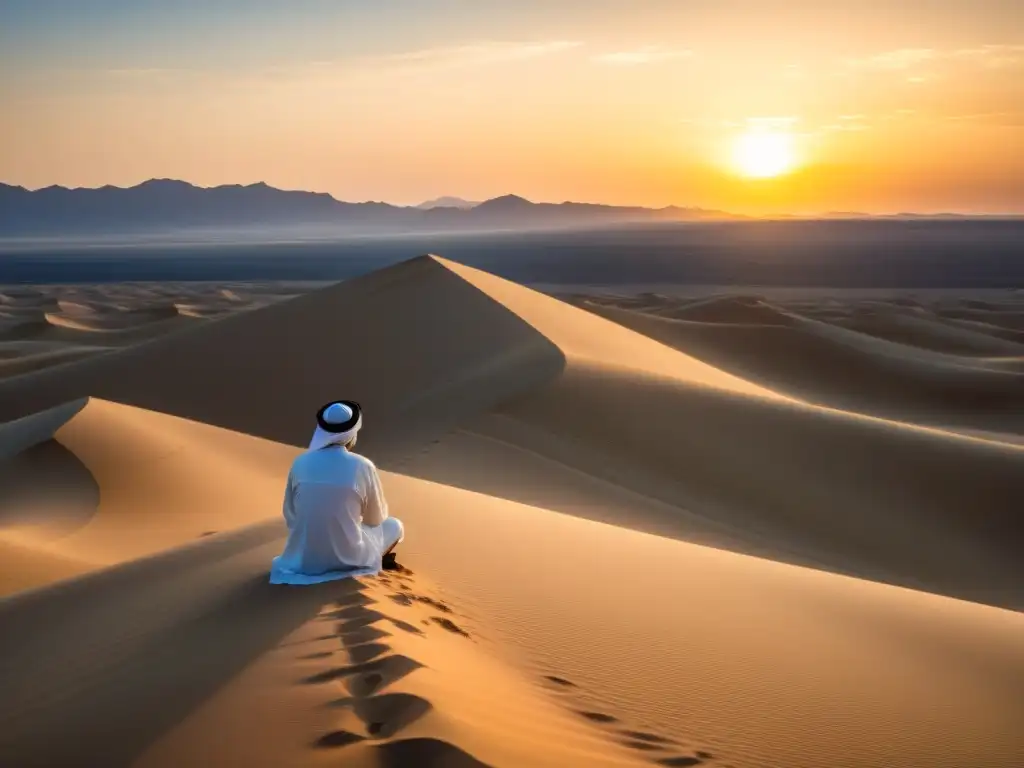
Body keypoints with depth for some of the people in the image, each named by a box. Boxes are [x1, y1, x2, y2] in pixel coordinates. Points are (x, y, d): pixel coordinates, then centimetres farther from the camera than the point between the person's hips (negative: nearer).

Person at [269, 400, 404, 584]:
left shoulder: (300, 463, -8)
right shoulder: (362, 466, -15)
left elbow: (290, 516, 3)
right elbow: (376, 518, 0)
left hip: (304, 556, 4)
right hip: (347, 557, -3)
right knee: (395, 526, 23)